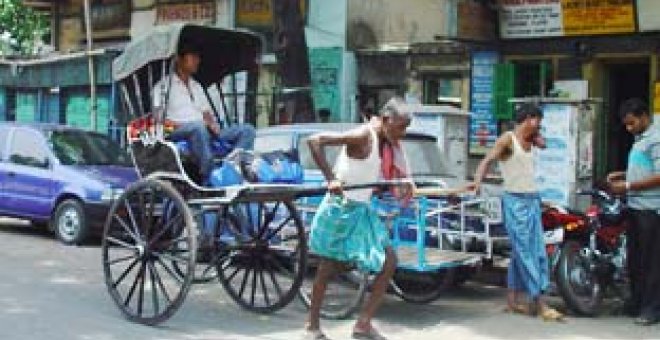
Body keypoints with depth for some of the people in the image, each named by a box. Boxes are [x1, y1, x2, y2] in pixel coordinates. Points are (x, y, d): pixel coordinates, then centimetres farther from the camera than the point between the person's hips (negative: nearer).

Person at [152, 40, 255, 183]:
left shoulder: (196, 86, 30)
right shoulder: (165, 84, 9)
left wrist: (213, 125, 2)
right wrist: (177, 125, -16)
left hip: (205, 133, 7)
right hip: (177, 133, -6)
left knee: (247, 130, -13)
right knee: (198, 127, -42)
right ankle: (209, 179, -43)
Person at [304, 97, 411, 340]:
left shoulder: (383, 141, 6)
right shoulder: (363, 136, -19)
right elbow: (315, 141, -28)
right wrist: (331, 179, -30)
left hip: (362, 211, 9)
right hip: (341, 209, -9)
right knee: (329, 269, 0)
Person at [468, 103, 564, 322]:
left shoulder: (529, 140, 13)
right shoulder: (508, 139, -8)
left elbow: (543, 144, 31)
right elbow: (488, 159, -18)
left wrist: (534, 134, 14)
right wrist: (478, 180, -35)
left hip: (532, 201, 8)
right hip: (516, 201, -8)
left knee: (537, 252, 8)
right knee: (525, 252, -8)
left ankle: (513, 300, 14)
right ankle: (538, 303, -8)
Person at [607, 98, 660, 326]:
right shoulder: (640, 139, 17)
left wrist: (628, 186, -18)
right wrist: (623, 175, 14)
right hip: (636, 207, 10)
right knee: (634, 258, 14)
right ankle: (636, 302, 24)